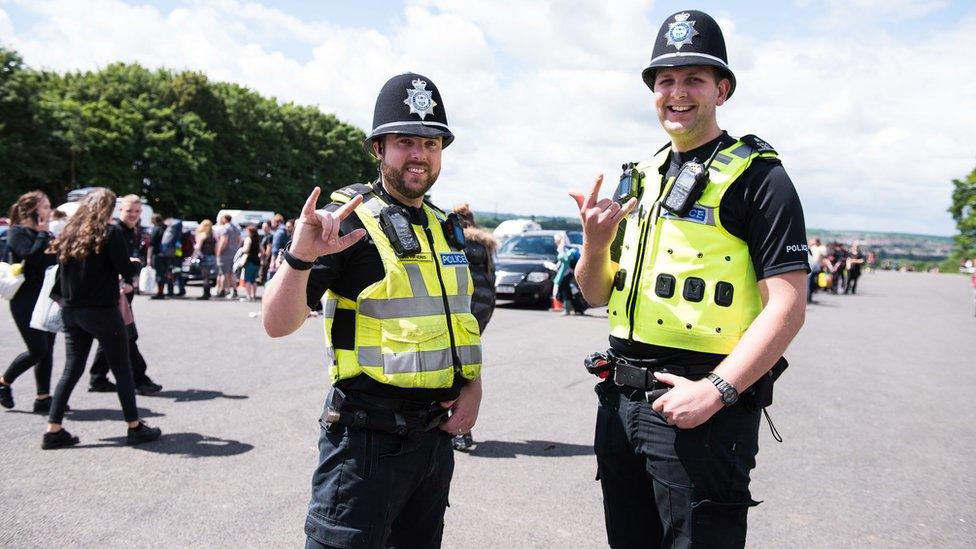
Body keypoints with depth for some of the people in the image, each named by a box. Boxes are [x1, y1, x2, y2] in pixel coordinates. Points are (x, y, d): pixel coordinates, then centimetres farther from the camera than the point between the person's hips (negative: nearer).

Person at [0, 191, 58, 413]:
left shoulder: (45, 234, 15)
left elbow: (57, 260, 15)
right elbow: (32, 256, -24)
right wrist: (43, 234, -15)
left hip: (47, 299, 7)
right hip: (26, 301, -7)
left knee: (47, 349, 6)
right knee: (38, 350, -7)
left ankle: (43, 397, 11)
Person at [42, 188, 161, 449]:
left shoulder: (69, 233, 6)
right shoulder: (110, 232, -11)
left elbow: (66, 268, 12)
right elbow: (127, 271, -11)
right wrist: (136, 263, 10)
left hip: (72, 311, 6)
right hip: (102, 312, -6)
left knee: (71, 370, 13)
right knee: (122, 371, 6)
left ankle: (53, 431, 11)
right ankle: (135, 427, 13)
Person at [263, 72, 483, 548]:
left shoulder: (445, 228, 11)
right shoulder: (349, 221, -10)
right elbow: (278, 325, -17)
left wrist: (473, 386, 5)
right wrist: (300, 255, -34)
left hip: (437, 433, 7)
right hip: (369, 435, -7)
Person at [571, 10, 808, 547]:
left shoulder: (757, 176, -6)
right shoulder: (641, 178, 13)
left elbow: (787, 306, -14)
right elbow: (597, 294, 13)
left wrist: (715, 391, -23)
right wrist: (596, 242, -7)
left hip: (700, 407, -6)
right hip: (620, 400, 7)